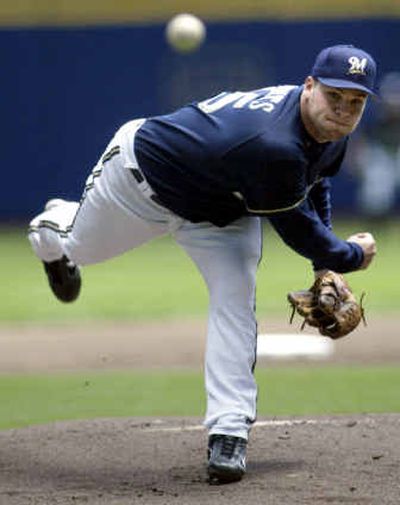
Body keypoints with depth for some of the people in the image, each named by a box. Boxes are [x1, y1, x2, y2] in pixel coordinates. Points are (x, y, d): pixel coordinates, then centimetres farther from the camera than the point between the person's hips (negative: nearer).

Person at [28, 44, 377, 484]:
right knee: (80, 247, 22)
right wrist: (351, 256, -15)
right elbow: (294, 226, -31)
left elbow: (313, 185, 5)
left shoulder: (331, 134, -17)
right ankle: (54, 227, 61)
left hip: (220, 213, 6)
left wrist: (324, 268, -1)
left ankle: (228, 433, -10)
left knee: (235, 306, -12)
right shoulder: (274, 146, -45)